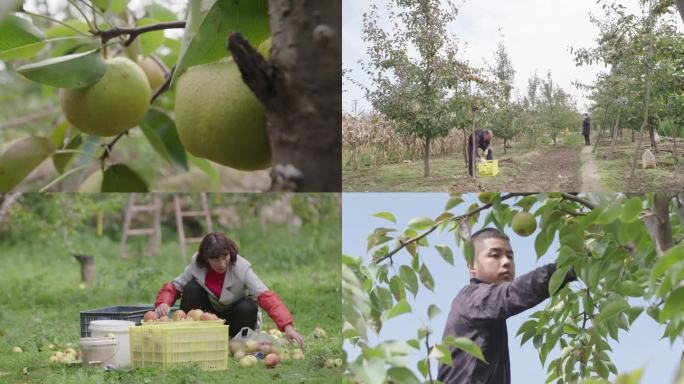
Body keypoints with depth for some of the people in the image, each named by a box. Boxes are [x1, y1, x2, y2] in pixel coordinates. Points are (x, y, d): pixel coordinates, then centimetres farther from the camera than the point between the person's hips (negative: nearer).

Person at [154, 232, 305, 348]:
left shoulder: (241, 268, -28)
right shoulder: (197, 264, -20)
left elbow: (266, 296, -38)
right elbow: (174, 286, -12)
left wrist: (287, 326, -50)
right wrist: (163, 303, -35)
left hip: (232, 316, -1)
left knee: (247, 307, -34)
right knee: (191, 288, -25)